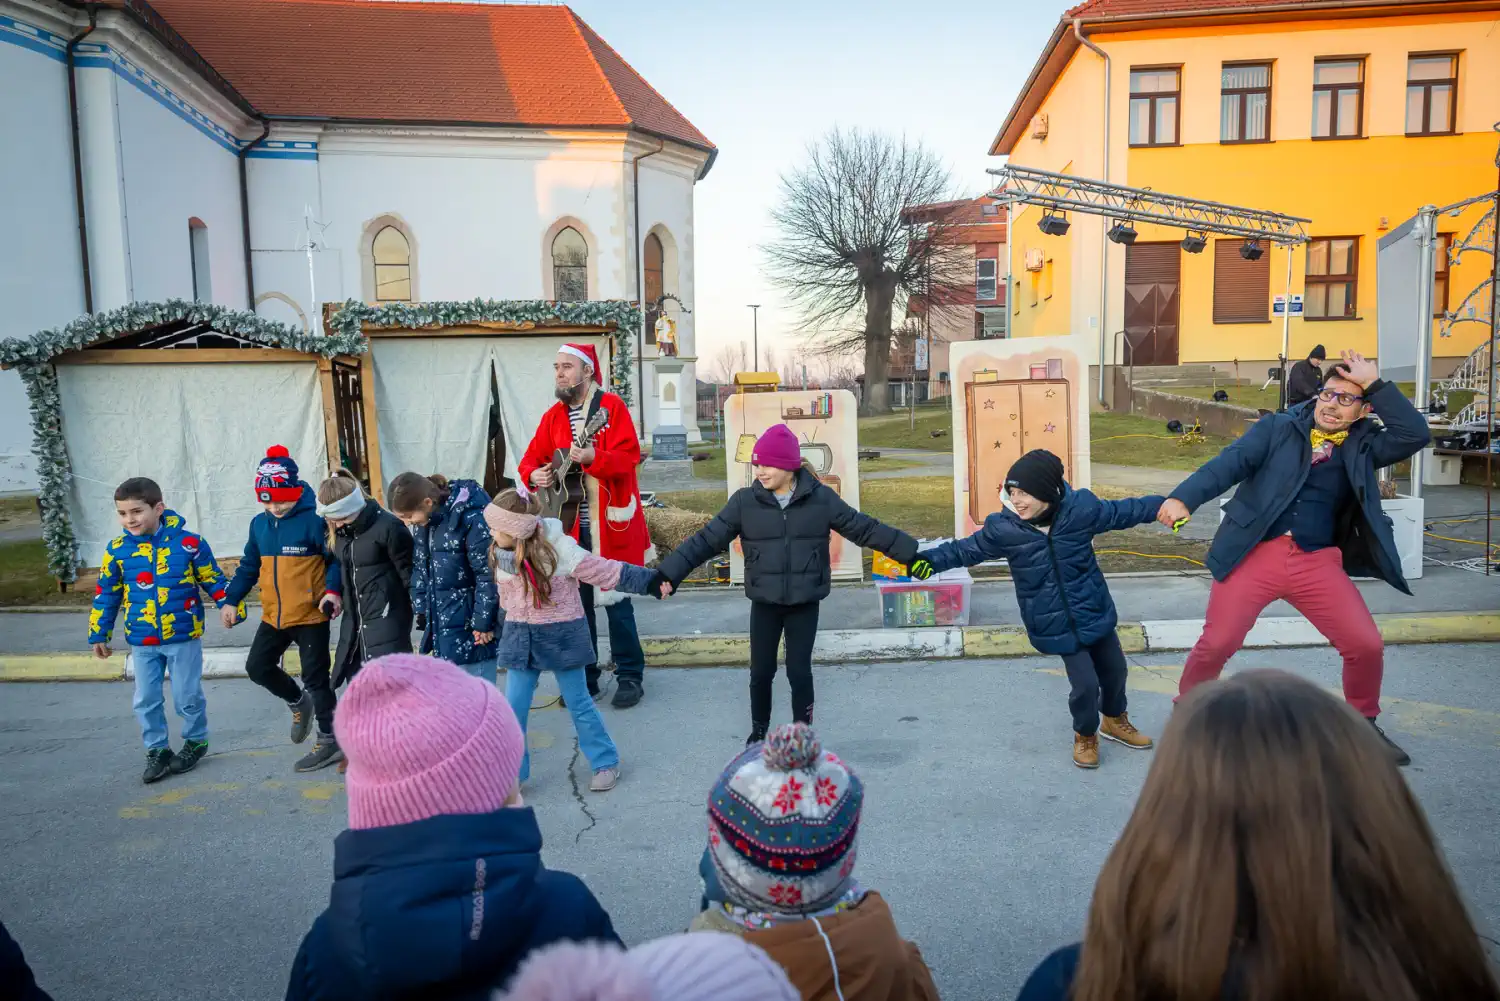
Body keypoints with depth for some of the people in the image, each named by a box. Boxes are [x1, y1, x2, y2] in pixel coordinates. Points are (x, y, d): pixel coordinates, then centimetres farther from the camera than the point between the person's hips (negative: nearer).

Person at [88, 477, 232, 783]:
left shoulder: (189, 542, -12)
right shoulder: (117, 549, -3)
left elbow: (213, 580, -2)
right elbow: (106, 595, 6)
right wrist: (99, 634, 10)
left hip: (184, 635, -3)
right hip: (141, 641, 3)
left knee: (187, 697, 8)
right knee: (146, 700, 10)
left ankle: (196, 741, 30)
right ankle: (157, 750, 25)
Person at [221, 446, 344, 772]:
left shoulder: (314, 519, -16)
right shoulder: (259, 523, 5)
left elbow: (337, 559, -12)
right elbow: (249, 565, 14)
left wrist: (334, 591, -26)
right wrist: (231, 600, 8)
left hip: (311, 614, -7)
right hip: (273, 616, 7)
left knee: (315, 678, 1)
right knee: (257, 666, 12)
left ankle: (328, 738, 15)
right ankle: (298, 702, 37)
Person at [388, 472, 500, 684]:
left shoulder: (471, 516, -21)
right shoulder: (422, 520, 4)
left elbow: (487, 572, -18)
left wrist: (483, 622, -14)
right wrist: (421, 610, 9)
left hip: (471, 624, -8)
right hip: (441, 622, 8)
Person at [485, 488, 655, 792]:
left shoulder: (560, 550, -20)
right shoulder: (503, 556, -5)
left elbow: (607, 572, -18)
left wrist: (653, 581, -19)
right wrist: (514, 627, 17)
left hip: (561, 635, -4)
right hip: (521, 638, 4)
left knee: (578, 702, 7)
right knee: (513, 708, 3)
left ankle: (606, 762, 25)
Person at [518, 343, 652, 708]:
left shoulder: (611, 406, -5)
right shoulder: (554, 415, 12)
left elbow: (629, 456, -15)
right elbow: (530, 459, 13)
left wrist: (591, 457, -31)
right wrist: (534, 474, -10)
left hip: (610, 524, -5)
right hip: (570, 527, 5)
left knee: (616, 600, -1)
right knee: (576, 601, 10)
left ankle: (631, 676, 12)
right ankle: (585, 677, 22)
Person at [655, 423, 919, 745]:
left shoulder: (821, 498, -8)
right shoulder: (744, 501, -7)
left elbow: (865, 529, -4)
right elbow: (707, 540, -7)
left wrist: (913, 554, -8)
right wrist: (668, 573, -16)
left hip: (805, 604, -1)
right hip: (764, 604, 1)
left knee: (799, 672, 5)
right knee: (761, 673, 10)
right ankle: (759, 733, 34)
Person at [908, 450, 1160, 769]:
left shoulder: (1081, 509, -15)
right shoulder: (1004, 528, -18)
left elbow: (1123, 511, 1)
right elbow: (967, 549, -5)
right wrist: (930, 561, -16)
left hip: (1095, 612, 3)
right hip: (1056, 624, -3)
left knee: (1114, 669, 20)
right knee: (1086, 684, -7)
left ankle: (1115, 721, 52)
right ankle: (1085, 735, 26)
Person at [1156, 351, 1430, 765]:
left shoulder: (1363, 446, 12)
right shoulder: (1278, 428, 4)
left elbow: (1415, 434, -5)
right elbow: (1230, 462, -10)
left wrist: (1375, 384, -4)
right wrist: (1183, 498, -27)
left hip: (1318, 562, 3)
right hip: (1255, 554, -2)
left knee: (1366, 646, 0)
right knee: (1215, 644, -6)